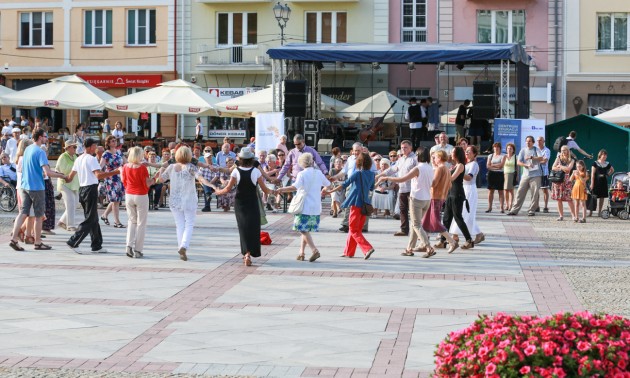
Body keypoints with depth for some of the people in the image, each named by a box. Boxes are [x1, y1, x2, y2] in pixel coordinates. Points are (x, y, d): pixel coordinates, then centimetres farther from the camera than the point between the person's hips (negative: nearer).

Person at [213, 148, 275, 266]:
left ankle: (246, 253, 11)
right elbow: (264, 189, -3)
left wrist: (218, 192, 14)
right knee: (253, 228, 4)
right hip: (252, 204, -1)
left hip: (240, 204, 1)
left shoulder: (236, 171, -9)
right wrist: (272, 191, 18)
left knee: (243, 228, 12)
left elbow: (228, 189, -5)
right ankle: (248, 253, -8)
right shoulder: (256, 172, -9)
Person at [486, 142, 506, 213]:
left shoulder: (502, 156, 4)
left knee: (500, 191, -3)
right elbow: (488, 166, 1)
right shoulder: (490, 156, 12)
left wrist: (492, 165, -4)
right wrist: (497, 166, -9)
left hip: (499, 174, -3)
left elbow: (501, 165, -9)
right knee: (490, 191, 2)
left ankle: (502, 208, -5)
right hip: (491, 174, 3)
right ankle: (489, 207, 6)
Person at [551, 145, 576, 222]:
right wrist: (563, 169, -9)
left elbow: (569, 168, -11)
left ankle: (574, 215, -6)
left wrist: (560, 166, -3)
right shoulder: (558, 158, 11)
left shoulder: (571, 160, 4)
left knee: (569, 199, -9)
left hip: (567, 180, -3)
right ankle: (561, 216, 8)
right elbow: (553, 168, 3)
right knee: (559, 199, 1)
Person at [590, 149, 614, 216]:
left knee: (602, 197, 4)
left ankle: (599, 212, 10)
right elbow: (592, 174, -6)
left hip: (604, 182, 4)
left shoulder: (607, 164, 8)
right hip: (597, 182, -4)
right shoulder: (595, 163, -3)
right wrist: (592, 183, -11)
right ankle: (590, 211, -4)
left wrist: (608, 174, 9)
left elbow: (612, 170, 27)